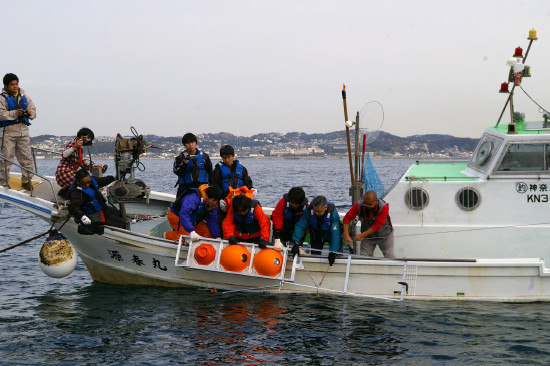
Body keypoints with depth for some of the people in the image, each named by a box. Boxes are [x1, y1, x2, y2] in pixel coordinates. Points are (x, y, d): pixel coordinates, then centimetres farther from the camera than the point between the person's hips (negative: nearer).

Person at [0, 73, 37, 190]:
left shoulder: (25, 97, 13)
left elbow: (33, 112, 17)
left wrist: (30, 112, -6)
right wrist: (14, 113, -21)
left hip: (23, 130, 5)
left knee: (26, 157, 8)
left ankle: (26, 181, 20)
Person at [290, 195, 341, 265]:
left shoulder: (333, 213, -36)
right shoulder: (309, 210, -33)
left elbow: (335, 234, -39)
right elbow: (300, 226, -32)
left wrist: (333, 252, -47)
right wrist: (296, 243, -45)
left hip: (329, 235, -1)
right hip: (316, 237, 1)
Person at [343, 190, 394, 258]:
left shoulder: (383, 207, -25)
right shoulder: (358, 205, -18)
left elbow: (377, 225, -25)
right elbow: (347, 218, -15)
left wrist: (362, 235, -25)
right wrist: (346, 235, -26)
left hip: (384, 236, -2)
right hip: (367, 237, 2)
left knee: (390, 258, -5)